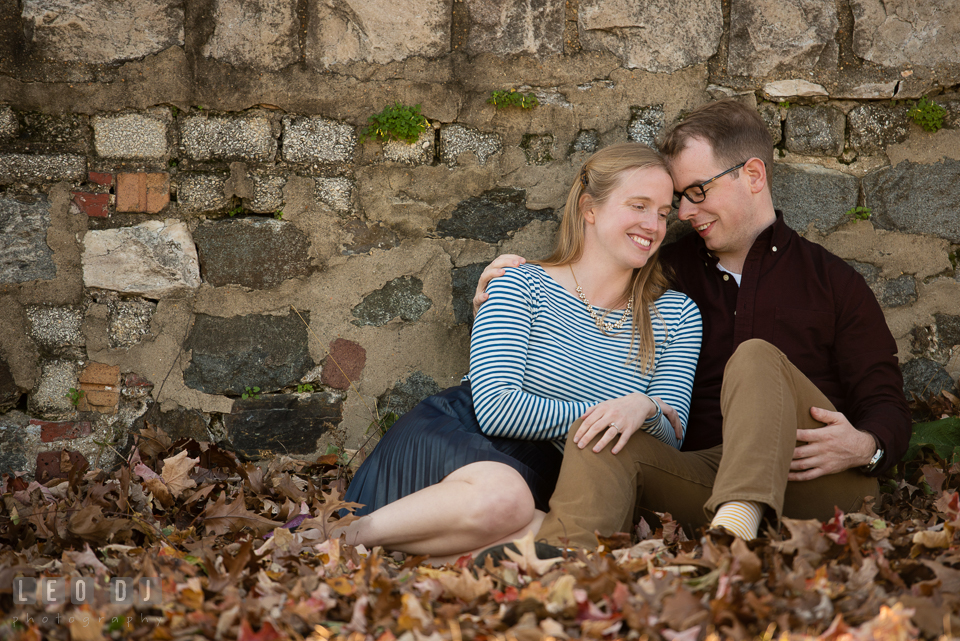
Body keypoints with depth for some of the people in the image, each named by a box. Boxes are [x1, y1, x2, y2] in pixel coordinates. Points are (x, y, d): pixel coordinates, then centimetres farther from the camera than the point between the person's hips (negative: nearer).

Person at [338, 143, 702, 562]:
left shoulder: (676, 316, 12)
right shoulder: (521, 288, 1)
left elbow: (670, 442, 5)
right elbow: (495, 407, -12)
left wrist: (645, 410, -18)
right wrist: (596, 418, -14)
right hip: (446, 440, -3)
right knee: (501, 494, -41)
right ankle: (343, 534, -20)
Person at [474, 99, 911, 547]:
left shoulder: (832, 281, 14)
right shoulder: (666, 272, 21)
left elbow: (887, 407, 8)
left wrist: (863, 446, -17)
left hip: (815, 478, -2)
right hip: (703, 477, 2)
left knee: (756, 358, -28)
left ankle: (734, 524, -52)